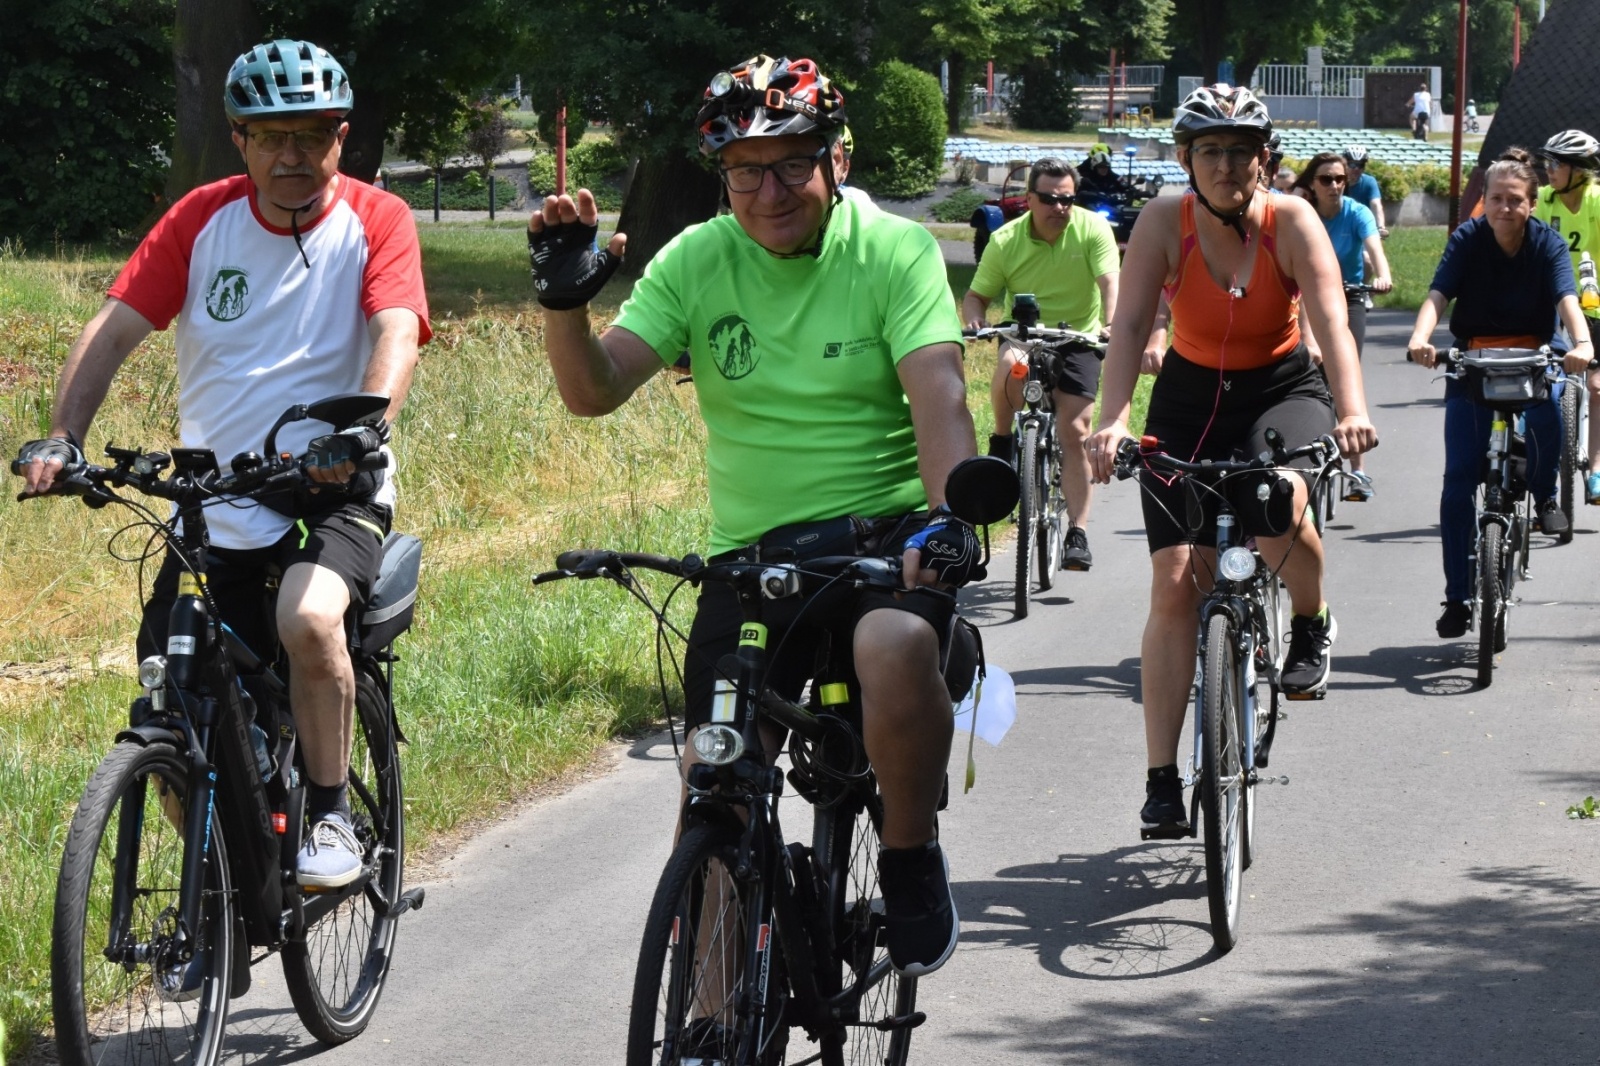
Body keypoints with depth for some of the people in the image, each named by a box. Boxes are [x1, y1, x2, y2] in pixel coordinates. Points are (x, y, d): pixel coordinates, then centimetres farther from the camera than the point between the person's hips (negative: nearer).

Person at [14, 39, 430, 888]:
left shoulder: (375, 221, -4)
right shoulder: (203, 219, 2)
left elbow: (396, 336, -19)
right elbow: (114, 330, -5)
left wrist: (360, 431, -39)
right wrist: (62, 438, -22)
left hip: (333, 495, -3)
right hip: (214, 506, 3)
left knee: (308, 618, -34)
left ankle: (330, 816, -14)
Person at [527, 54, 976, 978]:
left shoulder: (894, 251, -6)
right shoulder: (696, 261, 2)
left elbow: (938, 394, -19)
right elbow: (595, 391, -5)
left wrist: (950, 516, -36)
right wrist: (564, 302, -24)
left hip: (883, 528, -3)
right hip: (750, 549, 3)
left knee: (897, 647, -36)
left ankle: (912, 866, -13)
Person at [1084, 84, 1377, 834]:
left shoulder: (1292, 221, -18)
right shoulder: (1165, 222, -16)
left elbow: (1330, 321, -29)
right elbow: (1130, 325, -25)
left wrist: (1351, 409, -46)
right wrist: (1112, 422, -40)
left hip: (1282, 389, -1)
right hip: (1190, 397, 1)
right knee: (1175, 581, -7)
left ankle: (1311, 625, -2)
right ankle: (1163, 780, -2)